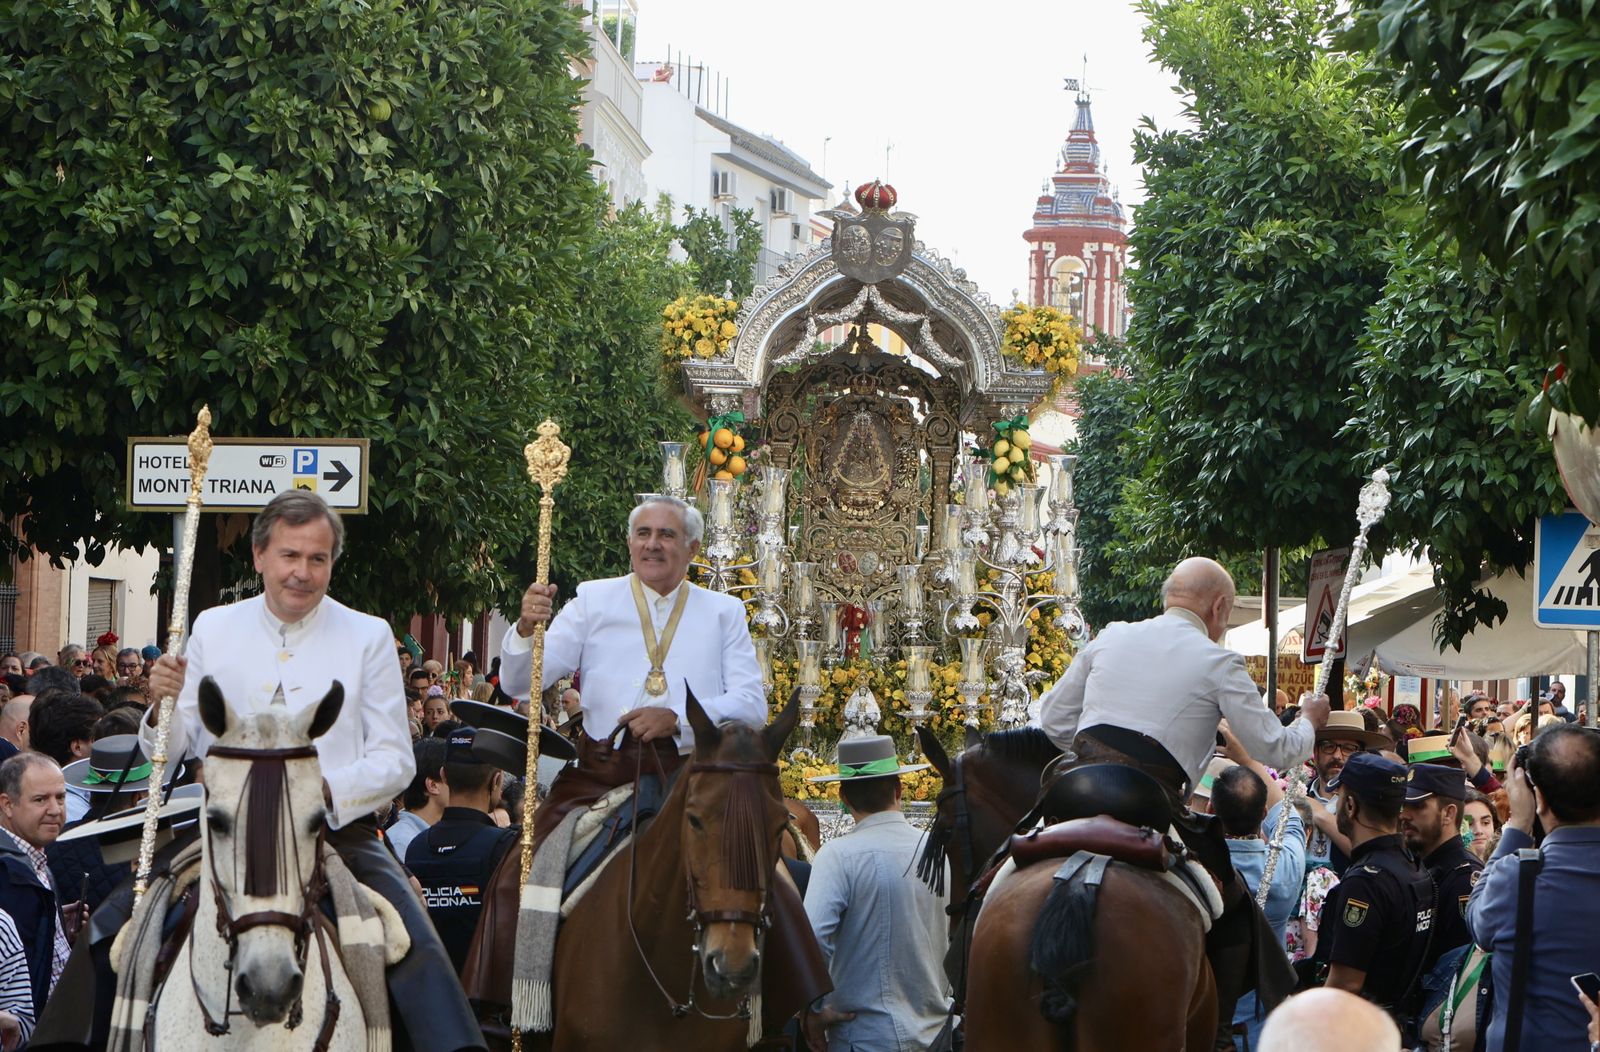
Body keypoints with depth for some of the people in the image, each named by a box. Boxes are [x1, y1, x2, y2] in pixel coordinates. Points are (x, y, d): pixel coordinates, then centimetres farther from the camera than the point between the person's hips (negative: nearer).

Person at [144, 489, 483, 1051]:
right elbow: (170, 749, 10)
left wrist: (330, 789, -19)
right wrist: (164, 705, -14)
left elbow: (396, 761, 0)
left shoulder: (368, 636, 4)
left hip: (339, 830, -1)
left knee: (416, 945, -23)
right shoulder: (213, 629, 8)